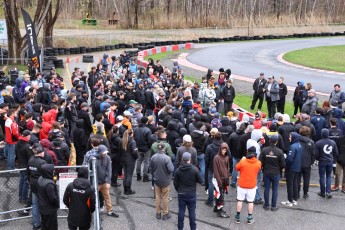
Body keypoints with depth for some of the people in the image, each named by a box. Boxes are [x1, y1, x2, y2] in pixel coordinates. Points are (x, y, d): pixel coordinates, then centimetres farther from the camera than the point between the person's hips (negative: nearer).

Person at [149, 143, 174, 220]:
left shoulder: (153, 157, -9)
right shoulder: (167, 158, -24)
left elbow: (151, 169, 2)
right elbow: (171, 169, -25)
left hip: (156, 180, 4)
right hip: (165, 181, -3)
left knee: (158, 196, 18)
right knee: (165, 197, 11)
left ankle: (158, 213, 27)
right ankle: (165, 214, 22)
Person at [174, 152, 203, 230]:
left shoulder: (178, 170, -7)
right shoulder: (195, 169, -14)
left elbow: (175, 183, 0)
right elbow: (200, 181, -7)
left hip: (181, 193, 2)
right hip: (192, 194, -2)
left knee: (181, 211, 10)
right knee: (192, 211, 7)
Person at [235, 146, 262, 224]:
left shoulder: (242, 161, -14)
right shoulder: (258, 163, -9)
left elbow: (237, 168, 3)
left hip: (242, 185, -1)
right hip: (252, 186, 1)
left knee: (240, 201, 11)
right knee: (250, 202, 10)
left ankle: (238, 218, 17)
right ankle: (250, 218, 17)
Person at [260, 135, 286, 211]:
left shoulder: (264, 150, -10)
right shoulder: (279, 151, -14)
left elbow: (260, 162, -7)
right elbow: (283, 164, -10)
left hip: (266, 173, 2)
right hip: (276, 173, -2)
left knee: (266, 188, 11)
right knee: (275, 189, 9)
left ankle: (266, 205, 18)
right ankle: (273, 206, 13)